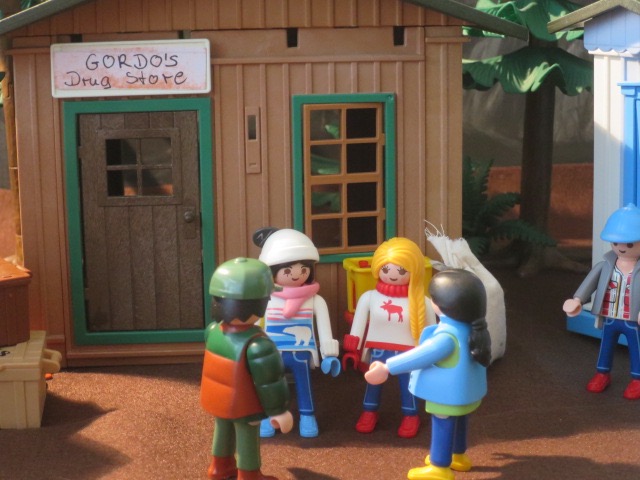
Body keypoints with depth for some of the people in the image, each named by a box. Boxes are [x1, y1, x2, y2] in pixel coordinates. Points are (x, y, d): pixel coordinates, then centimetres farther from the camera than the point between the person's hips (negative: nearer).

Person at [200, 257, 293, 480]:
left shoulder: (213, 331, -16)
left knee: (223, 432, 28)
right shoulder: (257, 345, -36)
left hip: (218, 400, 6)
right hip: (243, 406, -6)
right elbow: (270, 382, -25)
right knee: (247, 441, 16)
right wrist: (279, 412, -10)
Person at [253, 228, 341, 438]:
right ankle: (267, 417, 25)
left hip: (302, 355, 0)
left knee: (304, 386, 10)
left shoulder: (315, 301, -6)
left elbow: (324, 330, 0)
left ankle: (307, 417, 24)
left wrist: (329, 355, 1)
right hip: (272, 356, 0)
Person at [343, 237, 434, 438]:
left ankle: (410, 417, 32)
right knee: (373, 382, 16)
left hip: (408, 353, -1)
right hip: (379, 351, 2)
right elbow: (358, 325, 1)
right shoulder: (369, 298, -9)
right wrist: (353, 350, 3)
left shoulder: (420, 301, -12)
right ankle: (369, 413, 37)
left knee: (407, 385, 13)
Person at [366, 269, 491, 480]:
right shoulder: (471, 328, -3)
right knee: (458, 424, 27)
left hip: (448, 395, -10)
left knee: (442, 428, 6)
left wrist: (388, 367, -38)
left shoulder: (448, 336, -34)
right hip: (465, 391, 10)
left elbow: (423, 355, -38)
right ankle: (458, 456, 47)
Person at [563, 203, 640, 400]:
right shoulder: (606, 265, -6)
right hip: (609, 319, 4)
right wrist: (577, 300, -17)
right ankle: (602, 374, 38)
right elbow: (590, 281, -5)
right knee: (606, 346, 20)